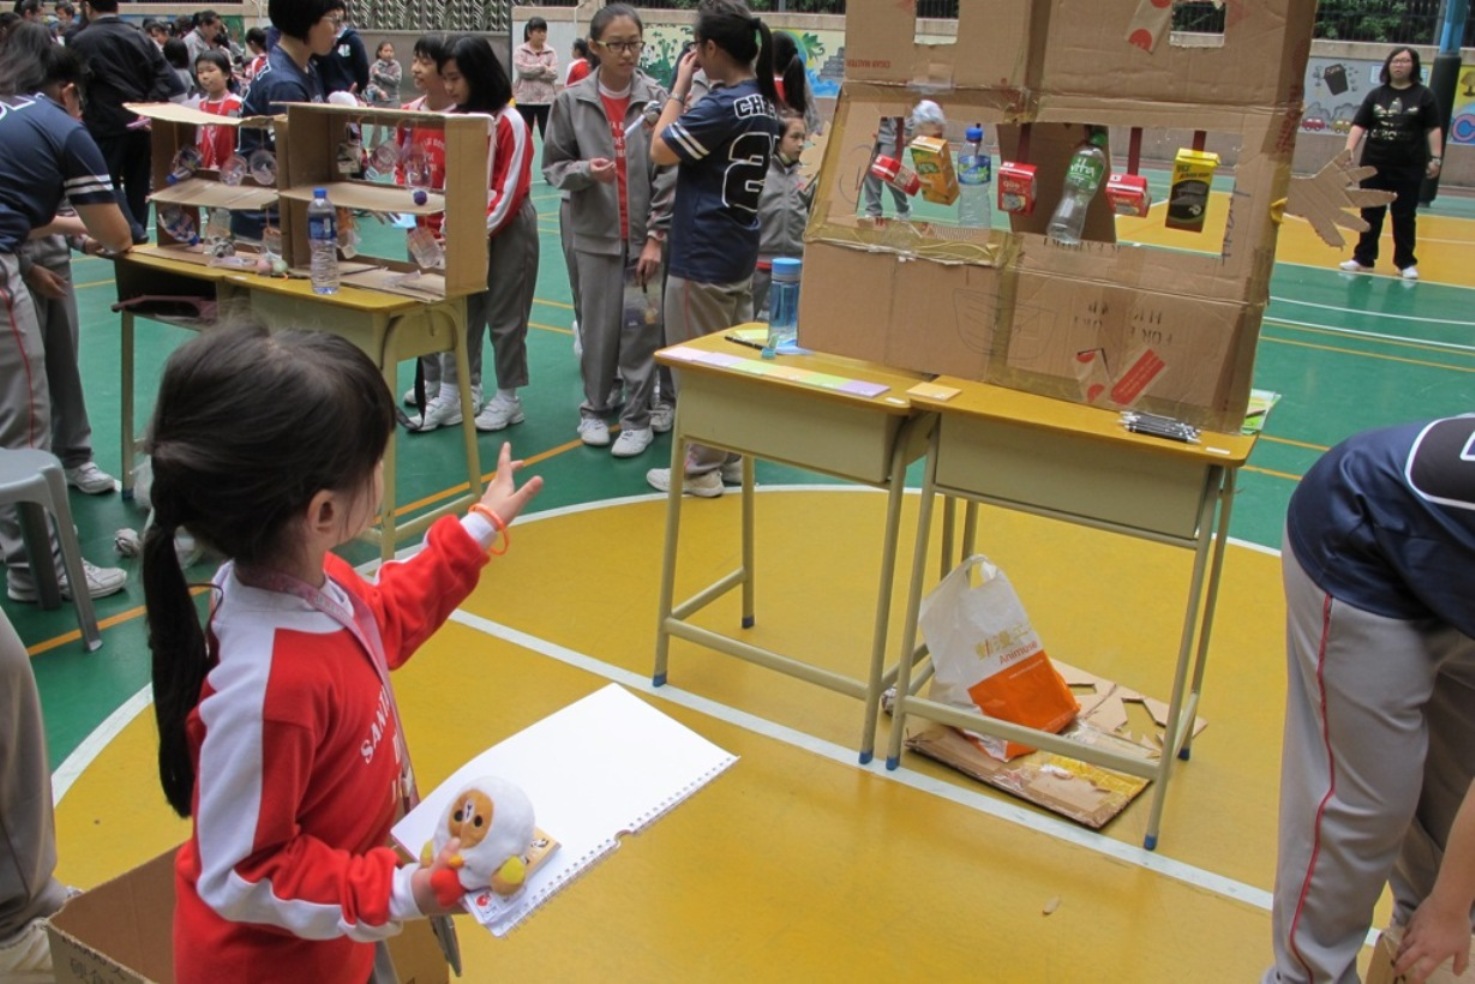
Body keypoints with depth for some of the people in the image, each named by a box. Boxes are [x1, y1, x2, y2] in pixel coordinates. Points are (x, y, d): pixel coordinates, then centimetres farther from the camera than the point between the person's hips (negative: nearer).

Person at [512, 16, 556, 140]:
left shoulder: (551, 52, 6)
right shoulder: (520, 51, 1)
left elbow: (553, 73, -7)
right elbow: (522, 69, -14)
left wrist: (532, 70, -11)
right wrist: (542, 67, -7)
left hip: (546, 100, 1)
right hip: (525, 100, -1)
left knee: (549, 137, 3)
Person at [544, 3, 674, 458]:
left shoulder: (657, 98, -5)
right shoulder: (571, 101, -1)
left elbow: (670, 171, -5)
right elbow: (553, 165, 5)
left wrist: (657, 235, -9)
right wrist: (585, 171, -16)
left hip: (645, 236, -1)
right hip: (595, 235, 1)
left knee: (642, 329, 3)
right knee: (597, 328, 9)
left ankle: (637, 419, 16)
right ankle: (594, 409, 27)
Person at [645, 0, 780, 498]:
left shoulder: (723, 105, -20)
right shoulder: (762, 102, 7)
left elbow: (660, 150, -13)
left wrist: (679, 88, -5)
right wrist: (691, 92, 7)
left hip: (701, 257, -9)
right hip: (739, 252, 9)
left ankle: (700, 468, 10)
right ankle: (731, 452, 28)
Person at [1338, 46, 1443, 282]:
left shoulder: (1423, 95, 1)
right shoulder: (1376, 95, 5)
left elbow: (1433, 129, -2)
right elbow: (1359, 125, 2)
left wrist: (1436, 158, -8)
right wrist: (1349, 150, -11)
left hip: (1409, 167, -2)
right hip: (1374, 164, 2)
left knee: (1405, 216, 4)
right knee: (1370, 214, 8)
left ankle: (1406, 263, 12)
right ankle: (1363, 259, 16)